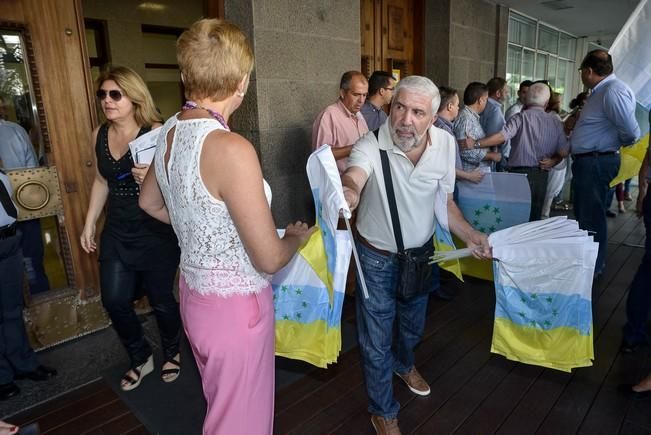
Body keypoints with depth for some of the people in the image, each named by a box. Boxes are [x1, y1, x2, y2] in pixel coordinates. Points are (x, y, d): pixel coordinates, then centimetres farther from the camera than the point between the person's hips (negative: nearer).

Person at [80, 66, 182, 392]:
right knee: (114, 300, 7)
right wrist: (89, 224, 17)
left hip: (155, 233, -5)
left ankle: (172, 353, 37)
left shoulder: (156, 134, -14)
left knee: (161, 299, 7)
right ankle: (140, 358, 32)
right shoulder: (99, 135, 5)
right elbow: (102, 181, 16)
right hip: (116, 233, 6)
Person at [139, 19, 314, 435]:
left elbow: (150, 203, 17)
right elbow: (269, 258, -23)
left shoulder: (170, 132, -2)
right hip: (235, 305, -8)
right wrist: (296, 236, -3)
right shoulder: (231, 149, -28)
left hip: (194, 291, 8)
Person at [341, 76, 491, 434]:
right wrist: (349, 191, -70)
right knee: (376, 340, 9)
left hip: (422, 252, 5)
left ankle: (404, 364, 63)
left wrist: (470, 235, -11)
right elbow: (352, 177, -47)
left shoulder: (445, 144, -11)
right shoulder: (372, 144, -25)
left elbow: (444, 200, 1)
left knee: (413, 323, 28)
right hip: (377, 257, -4)